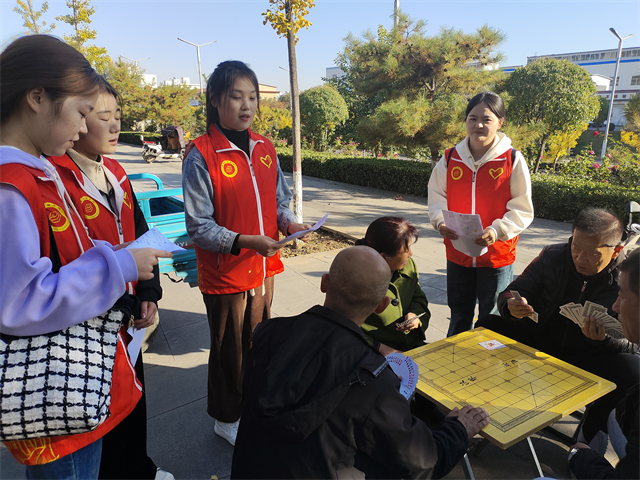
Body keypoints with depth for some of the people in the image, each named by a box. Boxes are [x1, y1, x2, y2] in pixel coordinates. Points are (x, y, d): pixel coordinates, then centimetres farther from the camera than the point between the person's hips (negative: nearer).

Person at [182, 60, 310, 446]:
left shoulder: (265, 149, 4)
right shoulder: (201, 156, -15)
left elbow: (279, 200, 13)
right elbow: (199, 227, -16)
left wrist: (288, 222, -8)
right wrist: (245, 241, -28)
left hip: (264, 268, 6)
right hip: (225, 273, -5)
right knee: (230, 348, 12)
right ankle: (228, 419, 36)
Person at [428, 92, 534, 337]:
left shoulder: (513, 160, -8)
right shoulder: (450, 158, 0)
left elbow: (522, 210, -7)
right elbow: (437, 197, 7)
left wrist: (497, 230, -24)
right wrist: (441, 222, -13)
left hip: (497, 255, -2)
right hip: (457, 254, 3)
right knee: (459, 316, 20)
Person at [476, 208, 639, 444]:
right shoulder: (552, 257, -7)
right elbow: (510, 294, -4)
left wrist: (604, 337, -36)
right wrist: (511, 306, -30)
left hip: (590, 358, -1)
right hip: (539, 342, 2)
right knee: (486, 326, -17)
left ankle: (590, 437, -3)